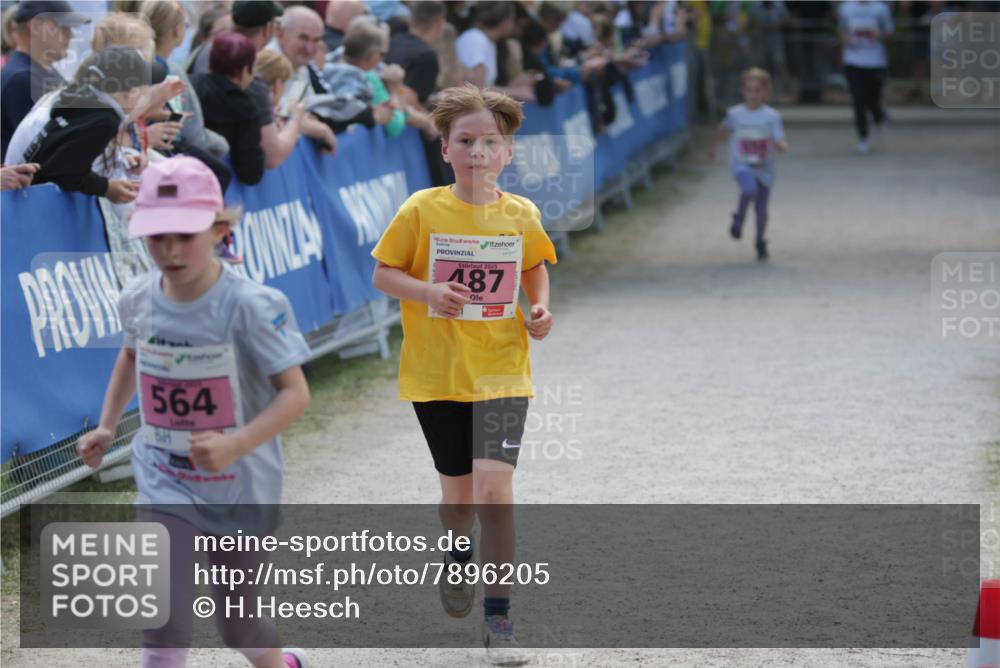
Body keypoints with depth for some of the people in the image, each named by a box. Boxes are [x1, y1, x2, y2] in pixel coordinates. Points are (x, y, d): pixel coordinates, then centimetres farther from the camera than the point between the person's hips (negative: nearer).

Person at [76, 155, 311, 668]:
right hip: (165, 485, 2)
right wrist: (107, 427, 11)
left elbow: (295, 392, -23)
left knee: (239, 625, 16)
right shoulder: (137, 299, -6)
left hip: (240, 487, -2)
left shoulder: (252, 306, -21)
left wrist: (236, 444, -37)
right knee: (165, 626, -15)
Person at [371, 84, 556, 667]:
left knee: (494, 487, -16)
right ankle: (459, 559, 50)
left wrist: (541, 307, -2)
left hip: (502, 372, 0)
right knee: (459, 492, 14)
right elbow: (383, 273, -1)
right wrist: (427, 292, -19)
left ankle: (499, 615, -5)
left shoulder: (521, 215, -2)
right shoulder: (422, 210, -8)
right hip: (437, 374, 0)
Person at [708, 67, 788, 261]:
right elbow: (722, 130, 16)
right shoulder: (735, 114, -4)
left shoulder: (772, 116, -8)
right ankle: (739, 216, 0)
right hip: (741, 165, -1)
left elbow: (781, 144, -11)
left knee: (761, 209, 6)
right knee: (750, 189, -31)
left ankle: (760, 242, 31)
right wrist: (712, 146, 29)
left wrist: (780, 145, -35)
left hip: (764, 167, 1)